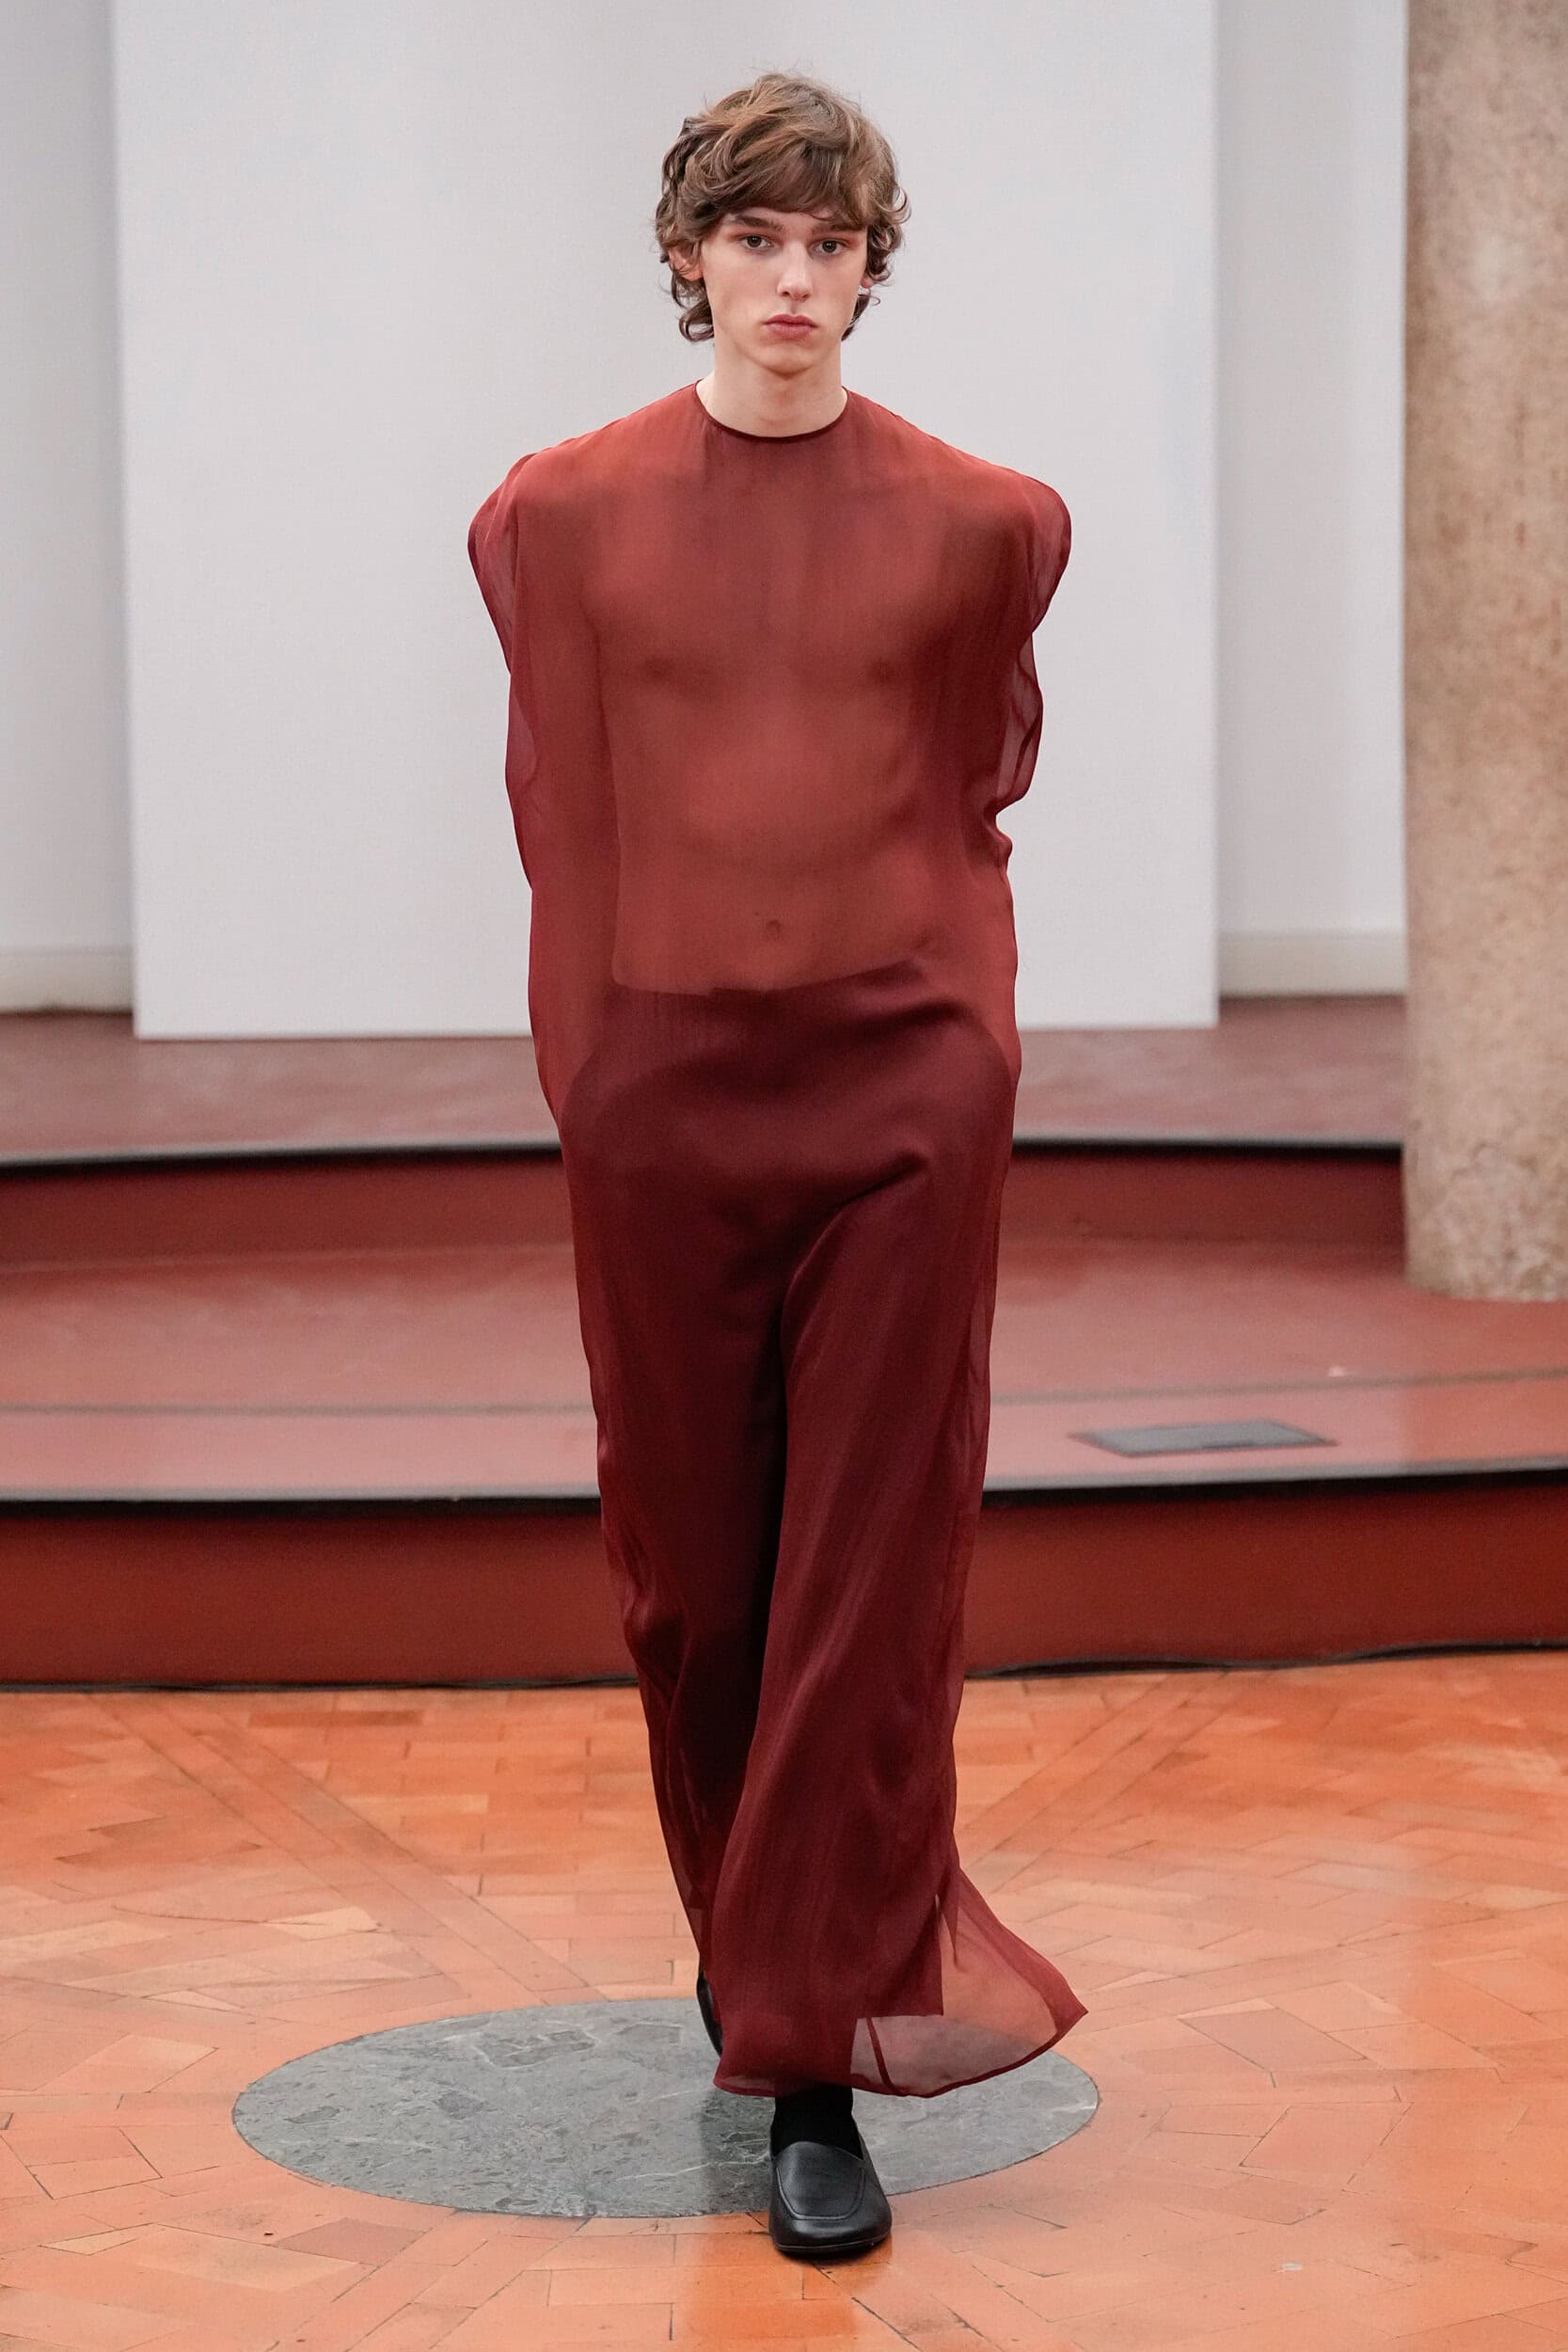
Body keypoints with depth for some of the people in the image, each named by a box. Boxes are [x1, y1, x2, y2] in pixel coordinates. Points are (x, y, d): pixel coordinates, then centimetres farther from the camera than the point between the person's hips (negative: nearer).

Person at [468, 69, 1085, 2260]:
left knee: (873, 1587, -3)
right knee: (693, 1575, 9)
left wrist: (965, 1035, 11)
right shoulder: (565, 513, 3)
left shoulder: (981, 521, 3)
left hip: (905, 1091, -1)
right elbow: (564, 823, 7)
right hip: (664, 1090, 1)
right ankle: (769, 1954, 33)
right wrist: (586, 1084, 6)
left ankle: (817, 2071, 2)